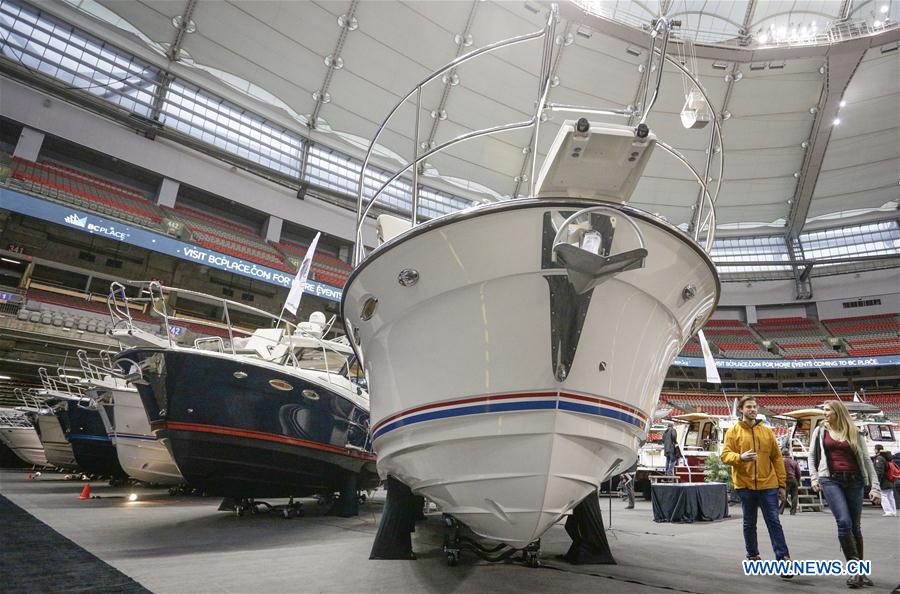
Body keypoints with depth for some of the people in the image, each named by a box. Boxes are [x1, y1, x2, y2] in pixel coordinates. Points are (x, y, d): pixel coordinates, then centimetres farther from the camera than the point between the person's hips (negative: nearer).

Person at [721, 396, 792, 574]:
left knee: (774, 522, -1)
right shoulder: (733, 431, 0)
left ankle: (783, 558, 3)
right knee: (749, 523, 11)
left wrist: (782, 483, 7)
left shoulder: (767, 431, 8)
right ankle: (752, 555, 26)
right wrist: (740, 457, -27)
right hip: (745, 484, -1)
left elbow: (777, 458, 10)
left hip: (768, 484, 1)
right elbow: (725, 455, -6)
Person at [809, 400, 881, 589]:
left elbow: (866, 460, 8)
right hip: (831, 480, -1)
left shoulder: (854, 433, 9)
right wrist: (814, 477, 5)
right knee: (844, 521, -16)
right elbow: (812, 456, 16)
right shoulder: (820, 431, 10)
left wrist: (875, 486, 1)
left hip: (854, 481, 1)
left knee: (855, 526, 5)